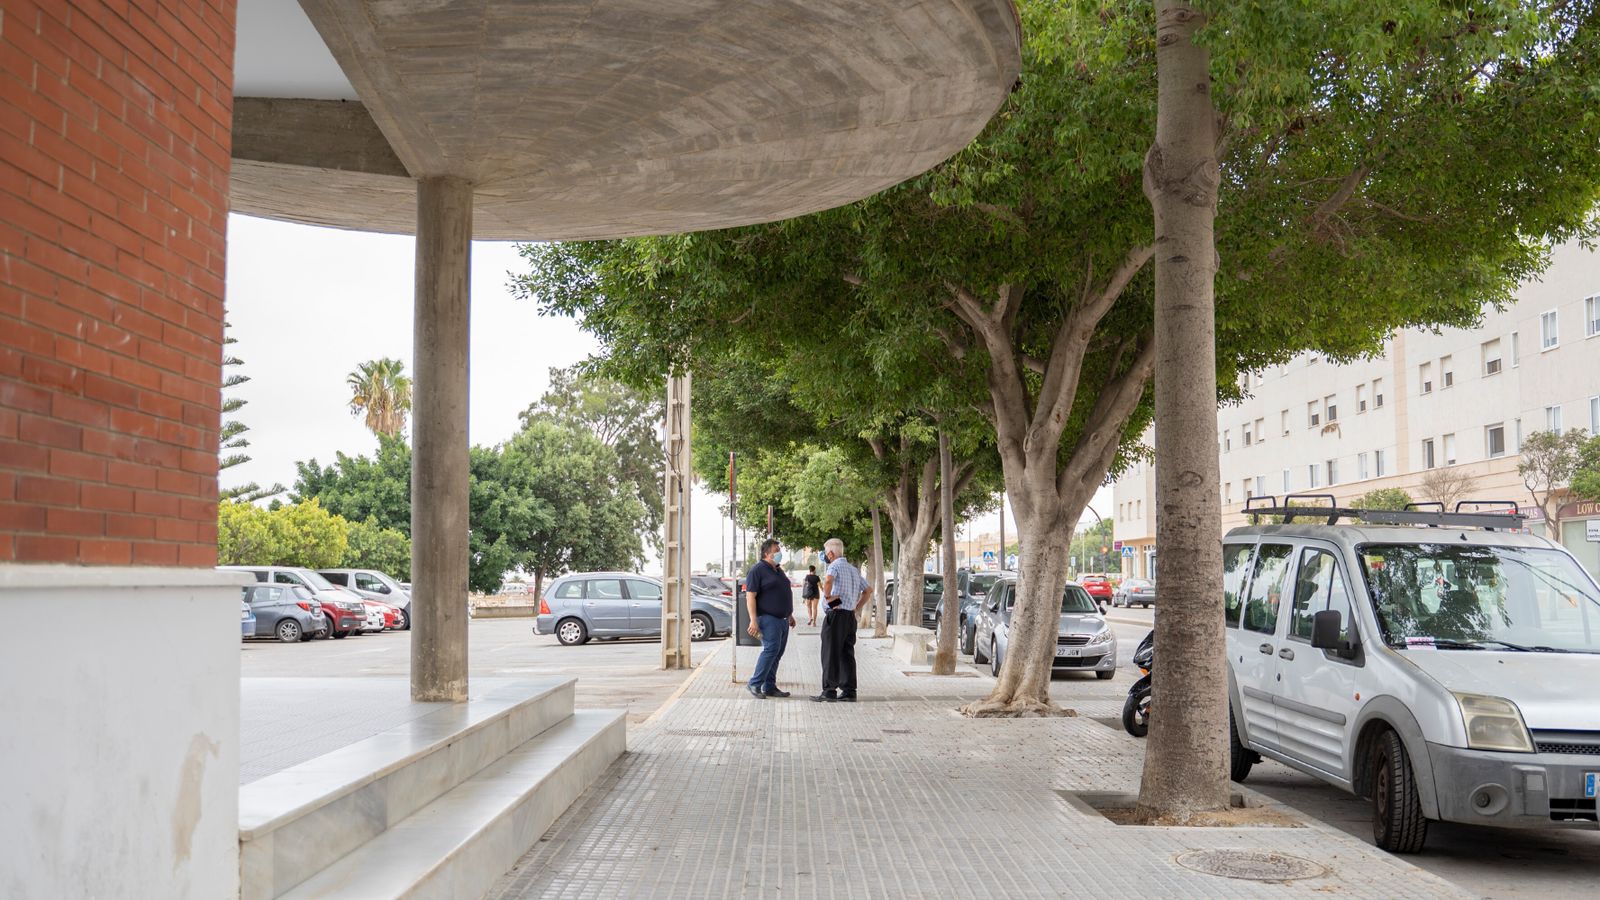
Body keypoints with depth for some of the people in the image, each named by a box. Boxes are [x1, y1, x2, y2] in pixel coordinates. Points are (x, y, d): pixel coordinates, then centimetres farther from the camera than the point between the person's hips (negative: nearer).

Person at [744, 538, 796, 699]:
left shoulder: (778, 570, 18)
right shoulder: (757, 570, -9)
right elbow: (750, 596, -15)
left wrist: (790, 615, 26)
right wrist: (753, 620, -22)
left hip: (782, 619, 9)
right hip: (769, 618, -9)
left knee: (777, 653, 7)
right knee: (771, 649, -18)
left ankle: (769, 687, 12)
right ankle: (755, 684, -11)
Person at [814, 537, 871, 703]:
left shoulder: (835, 566, -8)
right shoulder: (854, 569, 18)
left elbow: (828, 580, -30)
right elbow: (868, 590, 23)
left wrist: (828, 597, -17)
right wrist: (856, 605, 16)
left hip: (835, 615, -7)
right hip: (850, 616, 7)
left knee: (830, 655, -3)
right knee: (847, 655, 10)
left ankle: (829, 692, -3)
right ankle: (849, 692, 8)